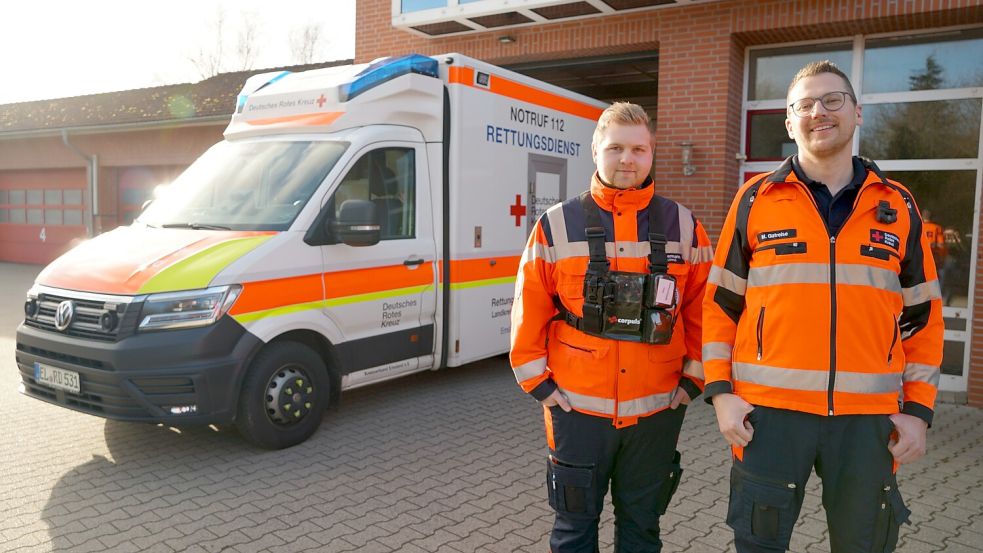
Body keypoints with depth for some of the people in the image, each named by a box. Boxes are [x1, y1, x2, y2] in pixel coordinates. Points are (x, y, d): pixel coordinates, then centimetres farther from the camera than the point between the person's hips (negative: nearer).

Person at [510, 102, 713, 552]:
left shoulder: (683, 226, 1)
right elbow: (529, 309, -2)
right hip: (577, 408, -1)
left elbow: (702, 309, 6)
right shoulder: (557, 225, -4)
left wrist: (694, 378, 3)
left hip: (657, 409, 2)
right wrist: (537, 380, -3)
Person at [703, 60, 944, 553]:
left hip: (869, 416, 2)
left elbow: (922, 314, 10)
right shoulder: (756, 199, 1)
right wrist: (721, 390, -5)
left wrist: (918, 408, 4)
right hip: (769, 409, -1)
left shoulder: (898, 206, 7)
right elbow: (721, 302, 3)